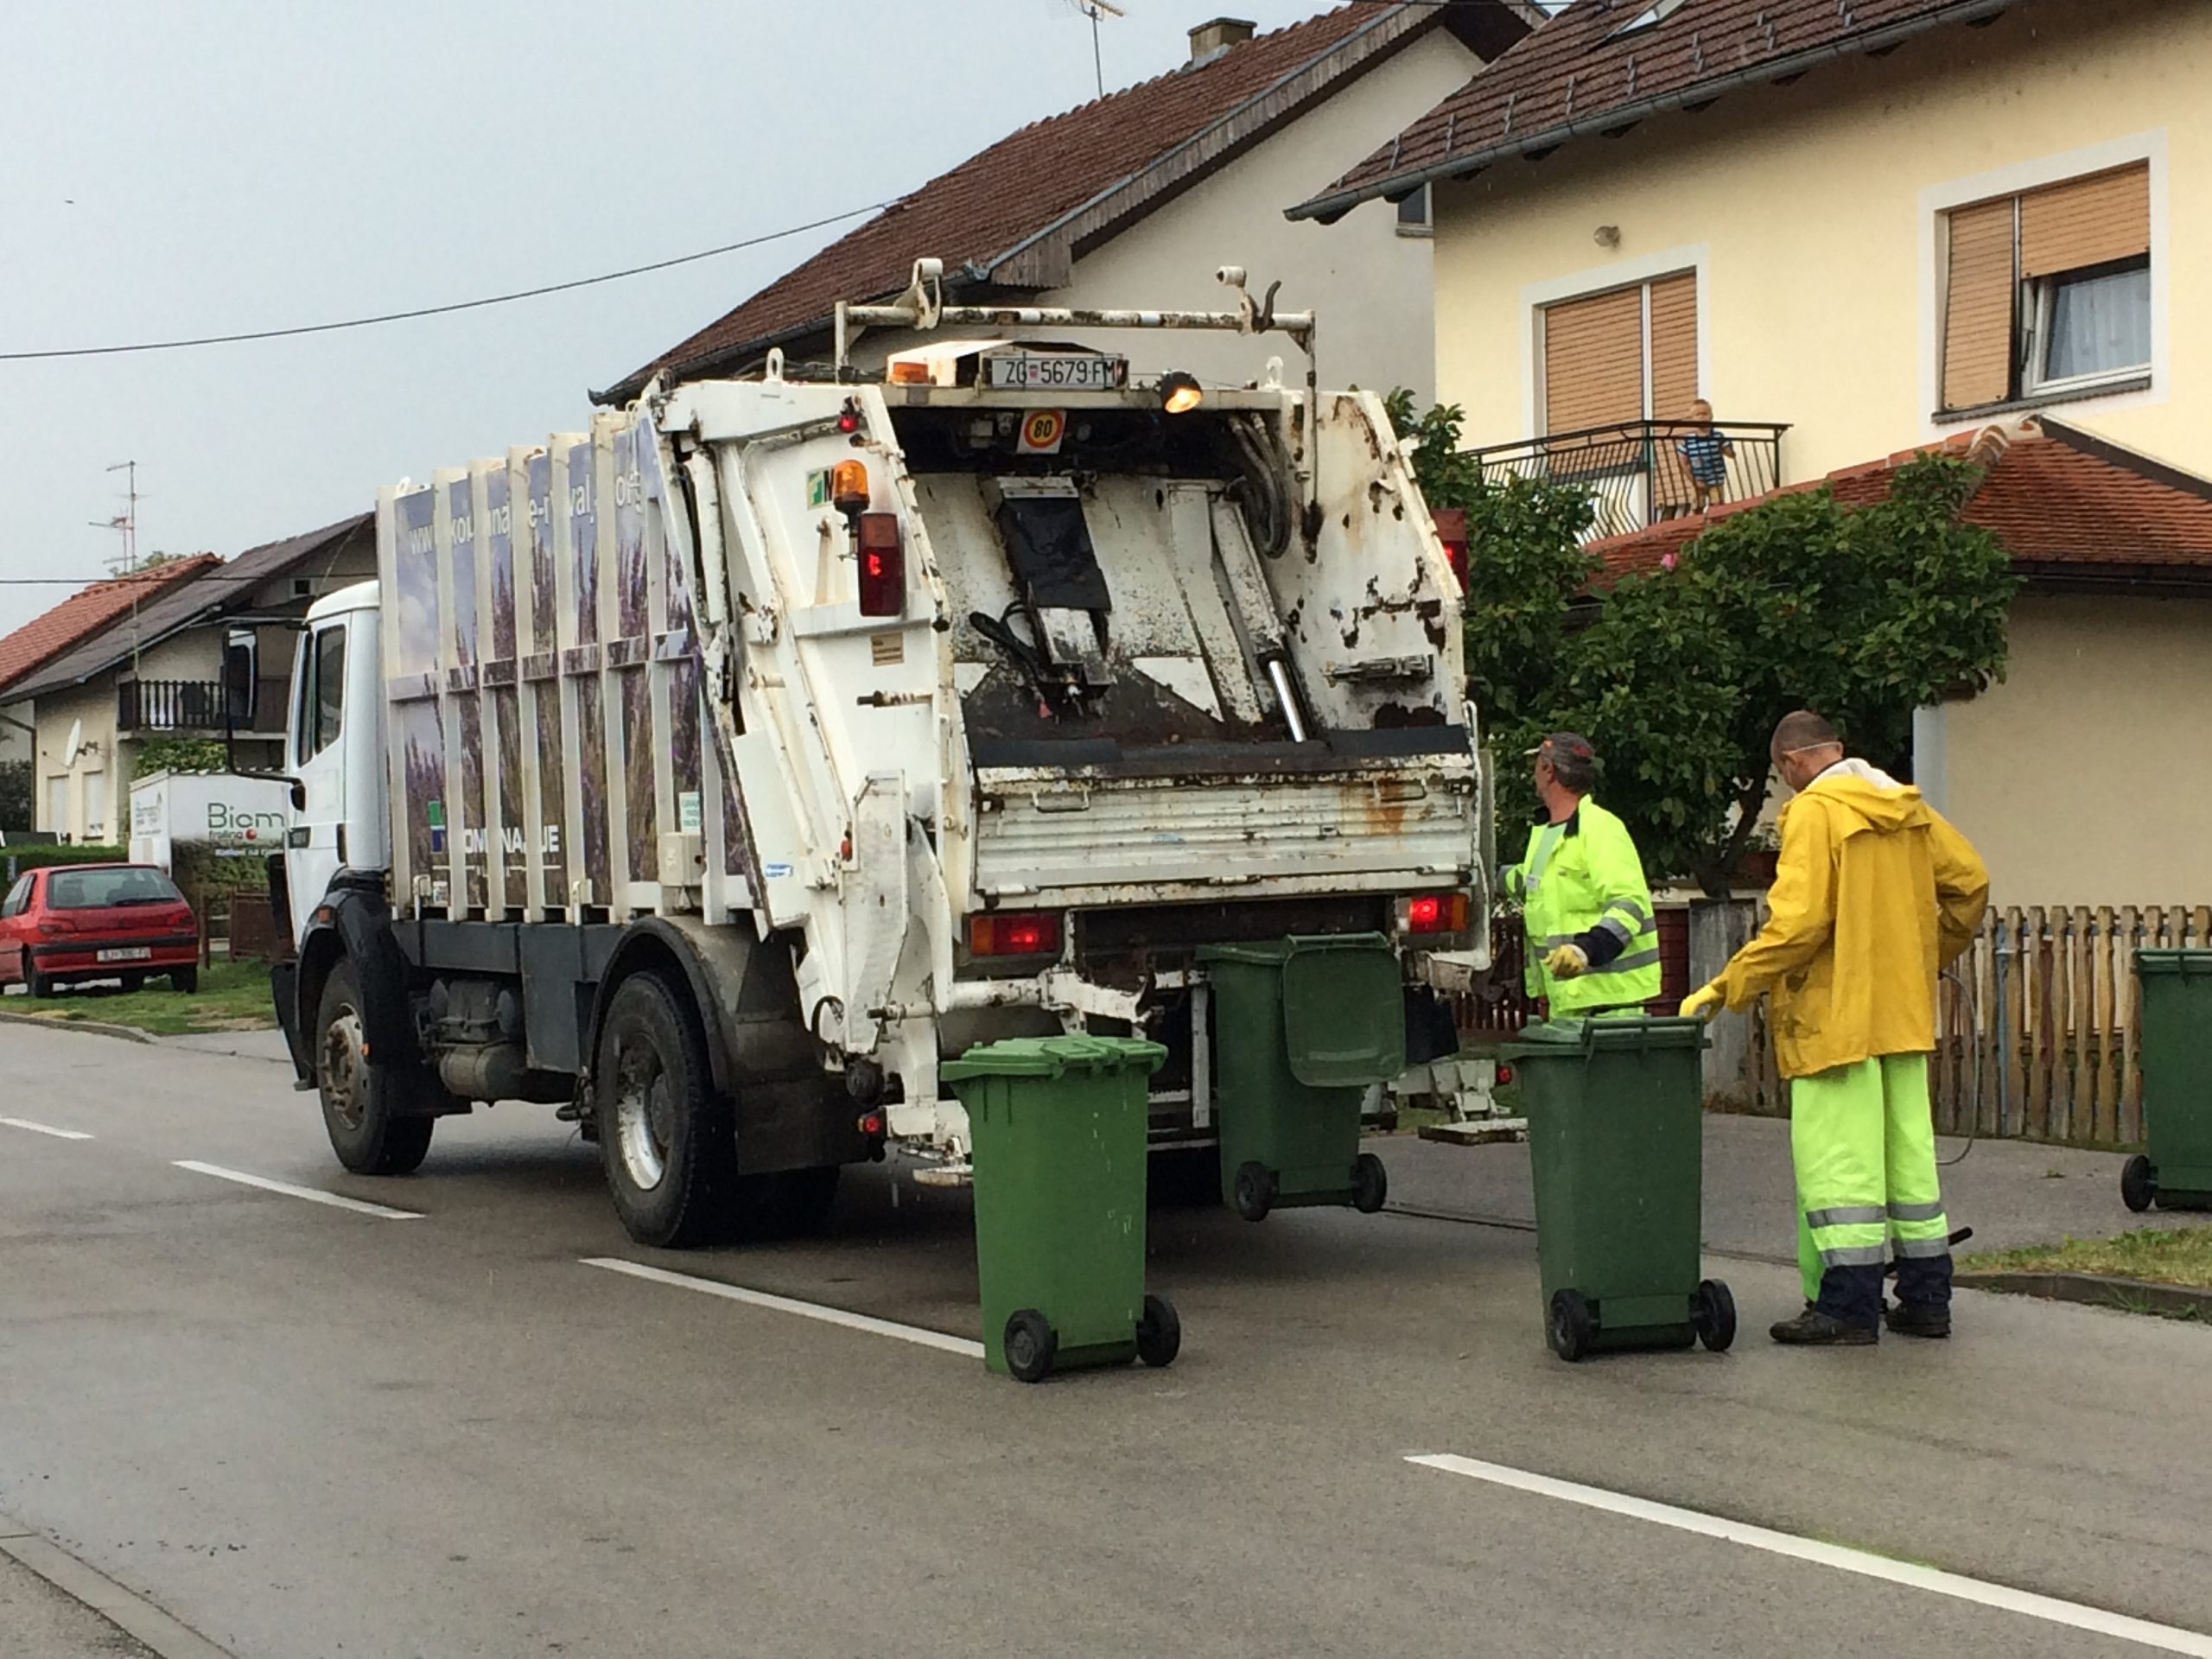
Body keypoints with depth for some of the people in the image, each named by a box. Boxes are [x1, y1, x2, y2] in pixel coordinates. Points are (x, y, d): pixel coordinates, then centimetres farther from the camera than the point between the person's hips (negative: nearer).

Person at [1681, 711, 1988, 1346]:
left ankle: (1850, 1305, -7)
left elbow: (1798, 922, -20)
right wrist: (1932, 955, 29)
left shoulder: (1815, 813, -12)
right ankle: (1925, 1299, 15)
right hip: (1904, 1013, 8)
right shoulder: (1908, 808, 11)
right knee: (1909, 1150, 11)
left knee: (1838, 1156, -5)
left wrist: (1727, 989, -14)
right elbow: (1969, 882, 15)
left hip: (1837, 1017, -8)